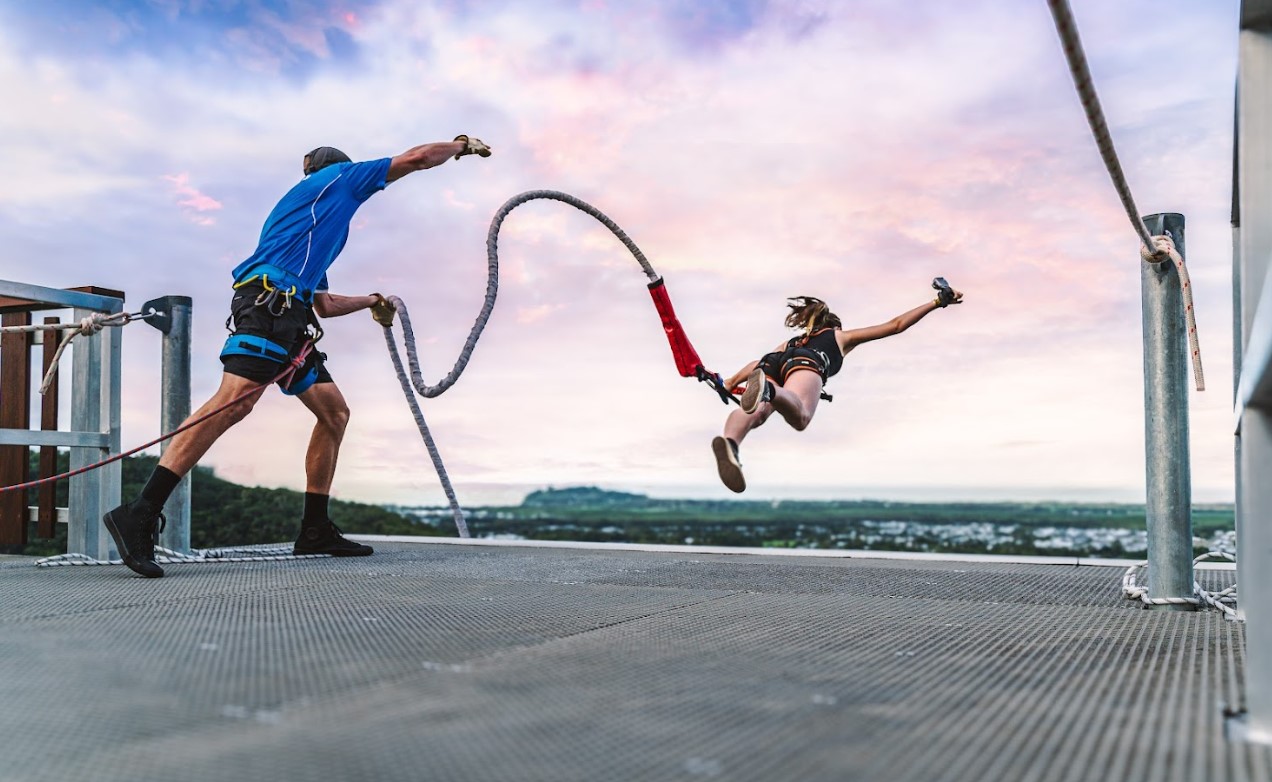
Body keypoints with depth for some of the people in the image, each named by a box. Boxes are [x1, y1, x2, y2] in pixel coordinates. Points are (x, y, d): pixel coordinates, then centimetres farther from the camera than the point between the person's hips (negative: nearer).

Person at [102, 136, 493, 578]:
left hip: (291, 317, 10)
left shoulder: (314, 225, 37)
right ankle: (140, 515, -31)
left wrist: (371, 301, 54)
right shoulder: (336, 177, 17)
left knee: (335, 412, 8)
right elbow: (417, 158, 17)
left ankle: (315, 529, 8)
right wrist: (463, 145, 33)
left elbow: (324, 304, 40)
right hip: (268, 298, -10)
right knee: (235, 400, -25)